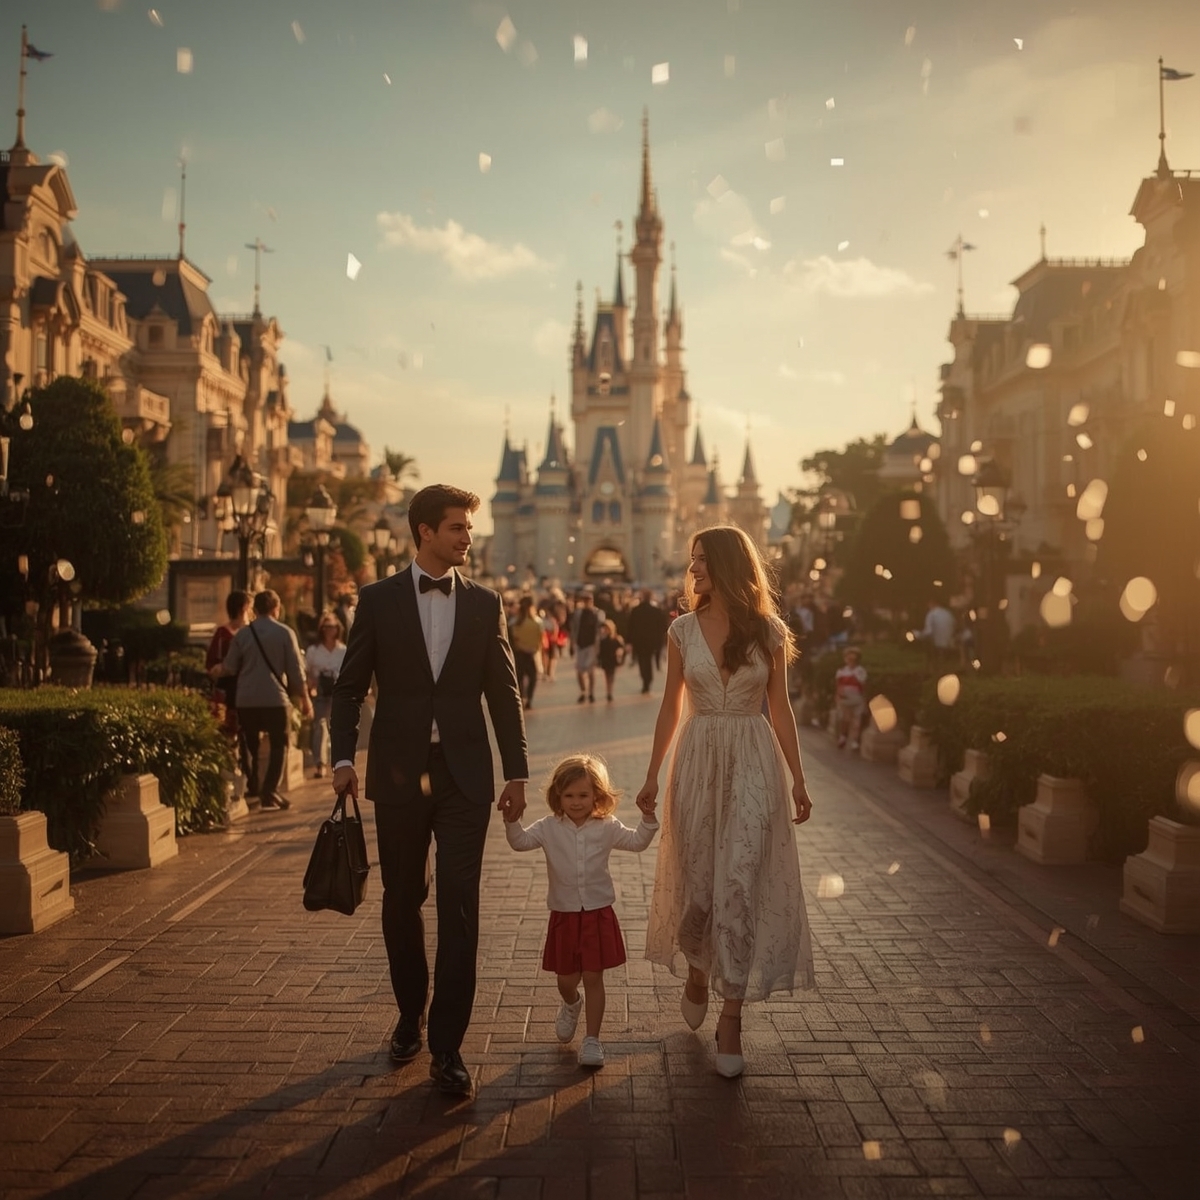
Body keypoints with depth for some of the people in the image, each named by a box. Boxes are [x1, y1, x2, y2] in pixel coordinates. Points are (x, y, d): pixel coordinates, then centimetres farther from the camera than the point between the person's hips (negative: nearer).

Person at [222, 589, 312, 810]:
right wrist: (304, 698, 5)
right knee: (279, 745, 7)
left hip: (246, 700, 3)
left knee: (251, 747, 14)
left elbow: (229, 669, 5)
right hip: (276, 699, -2)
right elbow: (295, 669, -3)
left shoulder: (242, 634, 3)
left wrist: (218, 671, 28)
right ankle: (270, 792, -4)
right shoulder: (284, 633, -3)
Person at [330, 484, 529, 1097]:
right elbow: (350, 685, 4)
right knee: (402, 900, 12)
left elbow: (504, 692, 7)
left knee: (459, 906, -5)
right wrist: (343, 756, -9)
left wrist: (516, 772, 3)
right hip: (398, 773, 0)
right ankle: (410, 1013, 32)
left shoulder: (484, 603, 6)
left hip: (464, 775, 0)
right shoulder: (378, 600, 2)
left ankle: (446, 1046, 1)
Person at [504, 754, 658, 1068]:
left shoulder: (607, 828, -2)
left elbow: (637, 842, 2)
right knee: (565, 979, 11)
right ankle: (571, 1004, 48)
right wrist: (512, 819, -26)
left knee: (593, 977, -1)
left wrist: (647, 818, -14)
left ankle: (592, 1039, 10)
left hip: (597, 913, -1)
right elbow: (520, 841, -9)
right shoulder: (550, 828, -3)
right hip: (564, 915, 1)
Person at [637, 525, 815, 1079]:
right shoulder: (682, 631, 3)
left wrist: (798, 779, 5)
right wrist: (653, 774, 10)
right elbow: (671, 706, 9)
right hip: (698, 759, 2)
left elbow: (780, 708, 5)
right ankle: (696, 971, 38)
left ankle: (731, 1018, 2)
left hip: (753, 764, -2)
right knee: (696, 879, 7)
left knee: (739, 883, -6)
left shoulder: (769, 632, -1)